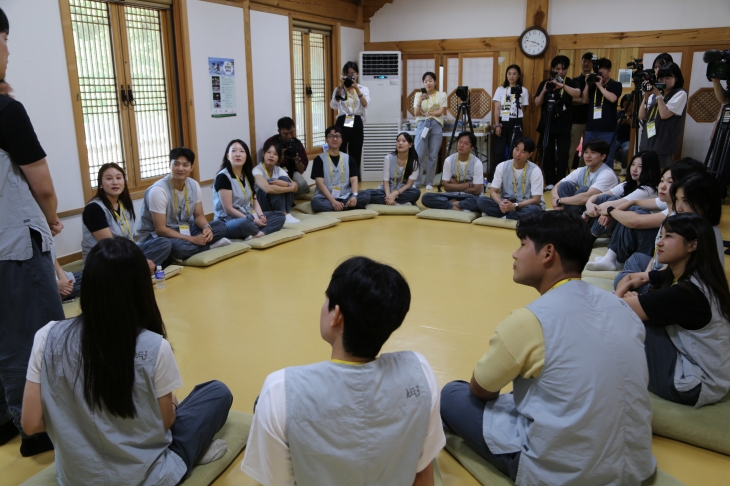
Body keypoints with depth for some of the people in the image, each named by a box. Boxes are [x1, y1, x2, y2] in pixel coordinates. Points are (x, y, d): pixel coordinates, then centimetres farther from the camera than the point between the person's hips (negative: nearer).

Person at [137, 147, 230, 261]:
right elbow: (160, 229, -23)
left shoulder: (194, 185, -3)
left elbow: (199, 215, 5)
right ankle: (209, 245, -15)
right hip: (157, 235, -6)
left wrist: (207, 227, -20)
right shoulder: (158, 190, -23)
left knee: (220, 226, -10)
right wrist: (193, 239, -29)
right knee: (178, 246, -39)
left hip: (183, 230, 6)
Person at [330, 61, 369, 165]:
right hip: (342, 123, 0)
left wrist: (356, 88, -20)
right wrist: (341, 88, -14)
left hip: (356, 124, 0)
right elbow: (333, 106, -9)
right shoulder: (338, 89, 10)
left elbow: (365, 104, -10)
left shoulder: (364, 89, 11)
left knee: (355, 156, 3)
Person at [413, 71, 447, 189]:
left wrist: (426, 113, -5)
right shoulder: (419, 95, 9)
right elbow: (416, 113, -1)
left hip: (436, 126, 0)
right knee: (418, 154, -10)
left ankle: (429, 182, 10)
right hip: (422, 125, 0)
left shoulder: (442, 95, 8)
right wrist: (420, 100, -15)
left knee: (433, 156, 1)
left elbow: (440, 112, -2)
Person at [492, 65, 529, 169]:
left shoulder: (523, 90, 5)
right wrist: (497, 125, -6)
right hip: (502, 122, 1)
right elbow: (496, 109, 2)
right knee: (498, 151, -3)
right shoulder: (500, 89, 8)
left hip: (516, 123, -1)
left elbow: (524, 109, 10)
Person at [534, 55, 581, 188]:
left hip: (564, 126, -2)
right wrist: (544, 91, -16)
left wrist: (562, 85, -33)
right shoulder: (545, 83, 8)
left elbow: (577, 94, -20)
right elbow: (537, 104, 2)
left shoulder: (571, 83, 3)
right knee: (548, 154, 3)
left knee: (562, 155, -4)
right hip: (547, 124, 2)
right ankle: (550, 182, 11)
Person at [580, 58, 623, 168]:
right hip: (591, 127, 4)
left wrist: (600, 85, -9)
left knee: (606, 159, -2)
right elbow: (585, 101, 9)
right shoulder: (593, 85, 14)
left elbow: (612, 98, -14)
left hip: (607, 129, -4)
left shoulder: (615, 85, 4)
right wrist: (587, 85, 0)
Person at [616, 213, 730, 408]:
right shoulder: (678, 275, 0)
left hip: (696, 386, -9)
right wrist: (623, 292, -11)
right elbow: (629, 278, 11)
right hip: (688, 359, 9)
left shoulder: (688, 291, -27)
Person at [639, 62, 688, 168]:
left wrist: (658, 95, -9)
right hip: (646, 143, 6)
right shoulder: (654, 94, 14)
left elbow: (664, 114, -16)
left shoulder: (680, 94, -3)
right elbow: (641, 116, 7)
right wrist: (646, 96, -2)